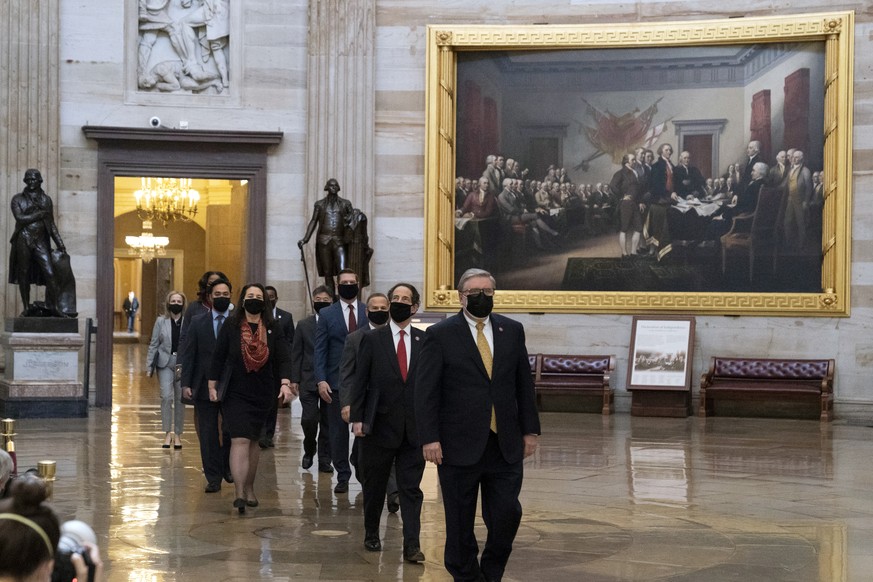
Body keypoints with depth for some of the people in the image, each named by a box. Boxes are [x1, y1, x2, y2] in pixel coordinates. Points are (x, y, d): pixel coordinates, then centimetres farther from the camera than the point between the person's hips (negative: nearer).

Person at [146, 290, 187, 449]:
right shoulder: (161, 321, 5)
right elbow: (154, 344, 8)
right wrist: (150, 366, 5)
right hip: (165, 363, 0)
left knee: (180, 399, 5)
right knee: (166, 396, -11)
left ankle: (177, 434, 14)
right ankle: (168, 432, -4)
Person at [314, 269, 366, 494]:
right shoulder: (327, 315, 5)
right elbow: (320, 349, 1)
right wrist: (321, 380, -9)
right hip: (336, 382, 0)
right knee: (338, 431, 4)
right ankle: (343, 476, 13)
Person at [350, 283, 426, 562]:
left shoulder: (425, 341, 5)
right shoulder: (372, 339, 2)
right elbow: (360, 381, 1)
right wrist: (357, 418, -5)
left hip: (414, 426, 0)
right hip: (380, 425, 0)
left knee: (411, 487, -1)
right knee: (374, 485, 11)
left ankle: (412, 545, -1)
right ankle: (371, 534, 28)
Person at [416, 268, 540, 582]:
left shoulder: (512, 330, 8)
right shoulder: (440, 334, -3)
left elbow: (524, 384, 12)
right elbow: (425, 390, -5)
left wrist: (530, 430, 9)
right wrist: (429, 438, -11)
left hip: (506, 446, 3)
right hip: (459, 447, -3)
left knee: (507, 514, 0)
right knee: (460, 522, 6)